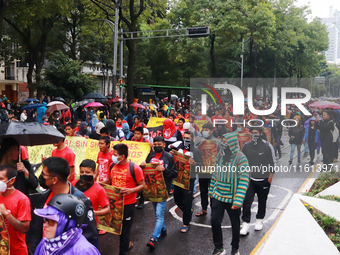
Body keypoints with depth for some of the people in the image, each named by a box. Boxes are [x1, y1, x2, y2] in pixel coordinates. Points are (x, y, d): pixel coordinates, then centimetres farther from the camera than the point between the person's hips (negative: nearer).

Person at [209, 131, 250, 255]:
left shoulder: (241, 158, -17)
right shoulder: (220, 155, 2)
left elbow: (244, 181, -20)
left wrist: (238, 201, -25)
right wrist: (211, 190, 15)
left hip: (232, 199, -4)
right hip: (218, 196, 5)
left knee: (235, 225, 13)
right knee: (215, 221, 5)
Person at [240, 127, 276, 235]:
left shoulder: (268, 146, -6)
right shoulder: (247, 146, 3)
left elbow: (273, 162, 0)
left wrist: (270, 177, -3)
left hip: (264, 180, -1)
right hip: (249, 179, 2)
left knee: (262, 201, 14)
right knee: (247, 201, -7)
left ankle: (259, 220, 34)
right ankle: (245, 224, 0)